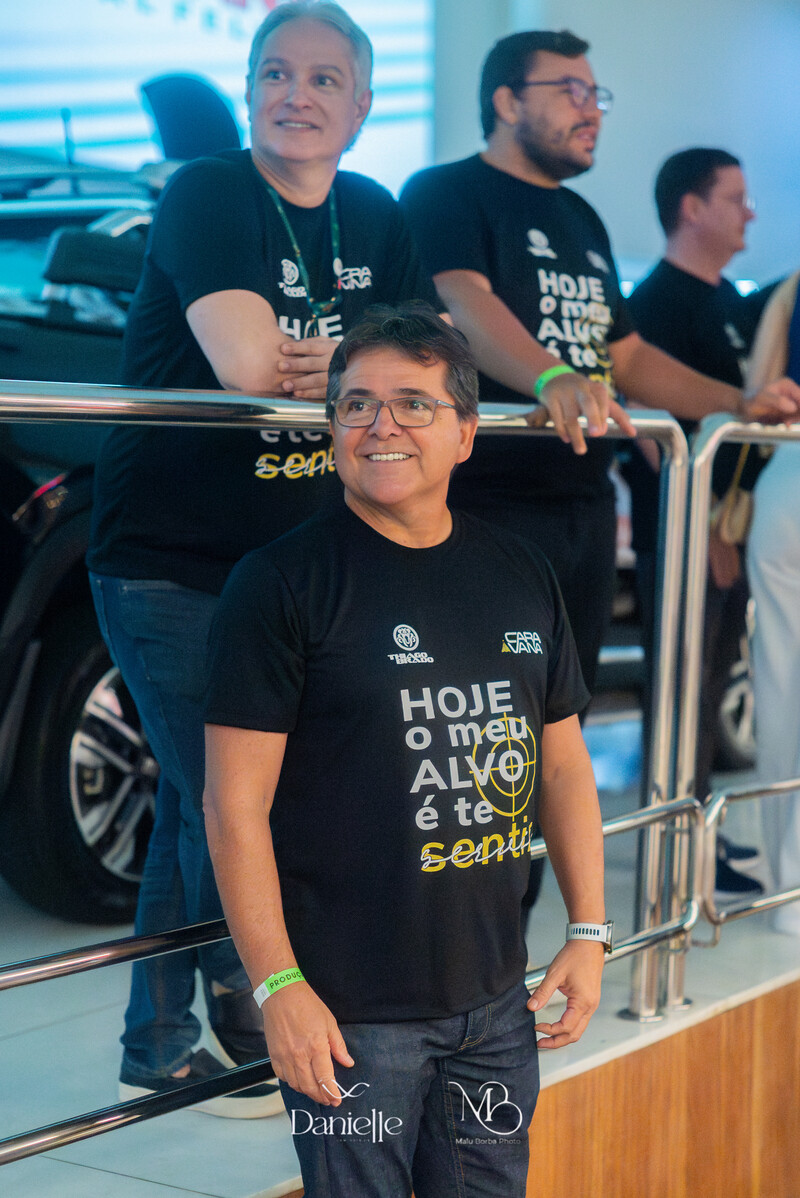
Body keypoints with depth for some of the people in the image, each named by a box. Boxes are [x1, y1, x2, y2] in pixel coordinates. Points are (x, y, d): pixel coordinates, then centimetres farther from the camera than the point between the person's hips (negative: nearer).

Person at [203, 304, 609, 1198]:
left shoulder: (520, 574, 8)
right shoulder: (281, 581, -9)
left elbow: (562, 763, 15)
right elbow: (234, 804, -12)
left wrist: (589, 931, 10)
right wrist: (278, 987, -15)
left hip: (496, 1000, 5)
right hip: (350, 1011, -5)